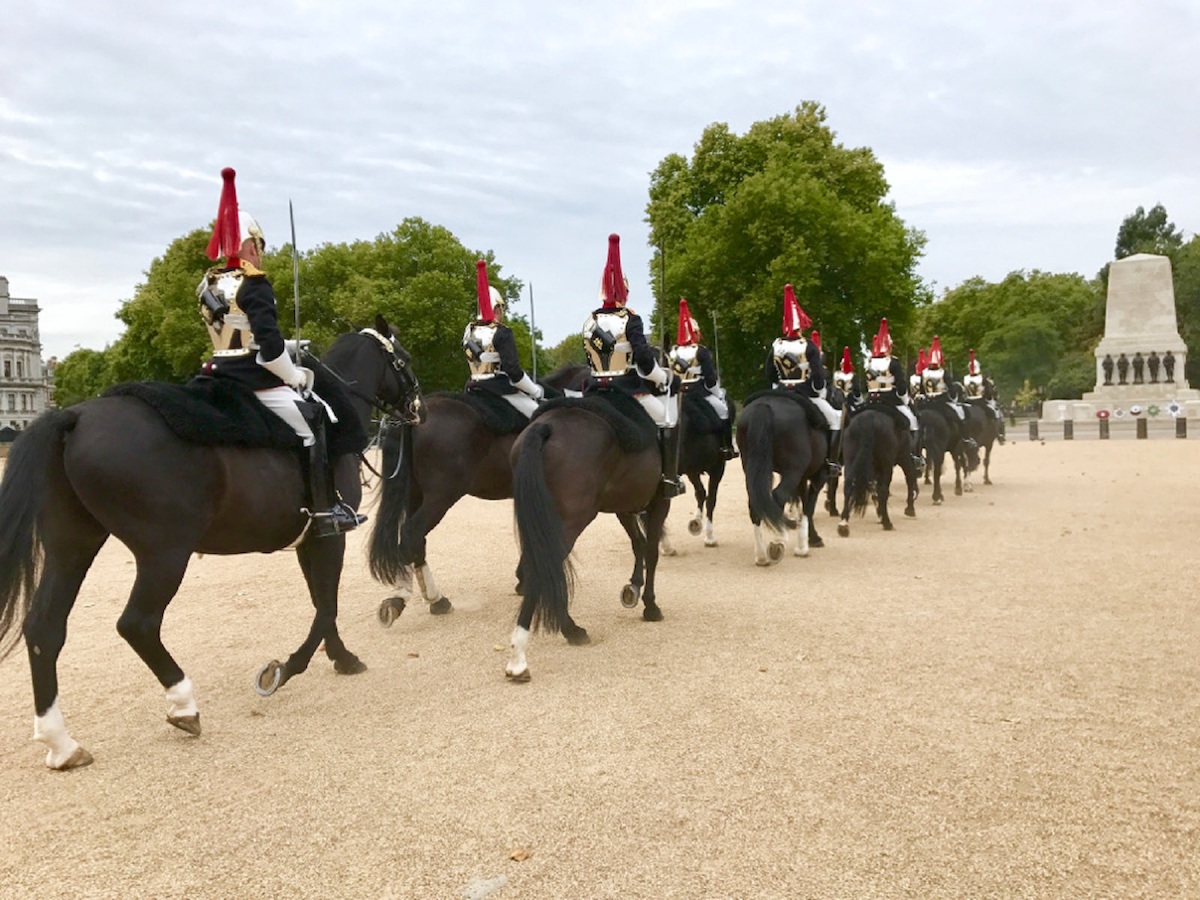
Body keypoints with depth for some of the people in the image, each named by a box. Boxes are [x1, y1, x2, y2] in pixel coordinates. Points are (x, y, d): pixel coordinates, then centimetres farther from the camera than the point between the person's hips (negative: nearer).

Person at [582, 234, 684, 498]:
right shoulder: (630, 320, -10)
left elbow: (591, 360, 12)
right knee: (668, 420, 12)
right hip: (628, 389, -5)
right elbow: (644, 359, -16)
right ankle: (669, 478, 7)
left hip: (595, 392, 5)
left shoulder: (590, 322, 5)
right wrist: (663, 379, 0)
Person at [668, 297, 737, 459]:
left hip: (678, 394, 5)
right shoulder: (702, 352, -9)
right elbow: (710, 379, -11)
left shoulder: (672, 353, 6)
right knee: (723, 410, 11)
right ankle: (726, 447, 9)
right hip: (700, 393, -5)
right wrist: (719, 394, 2)